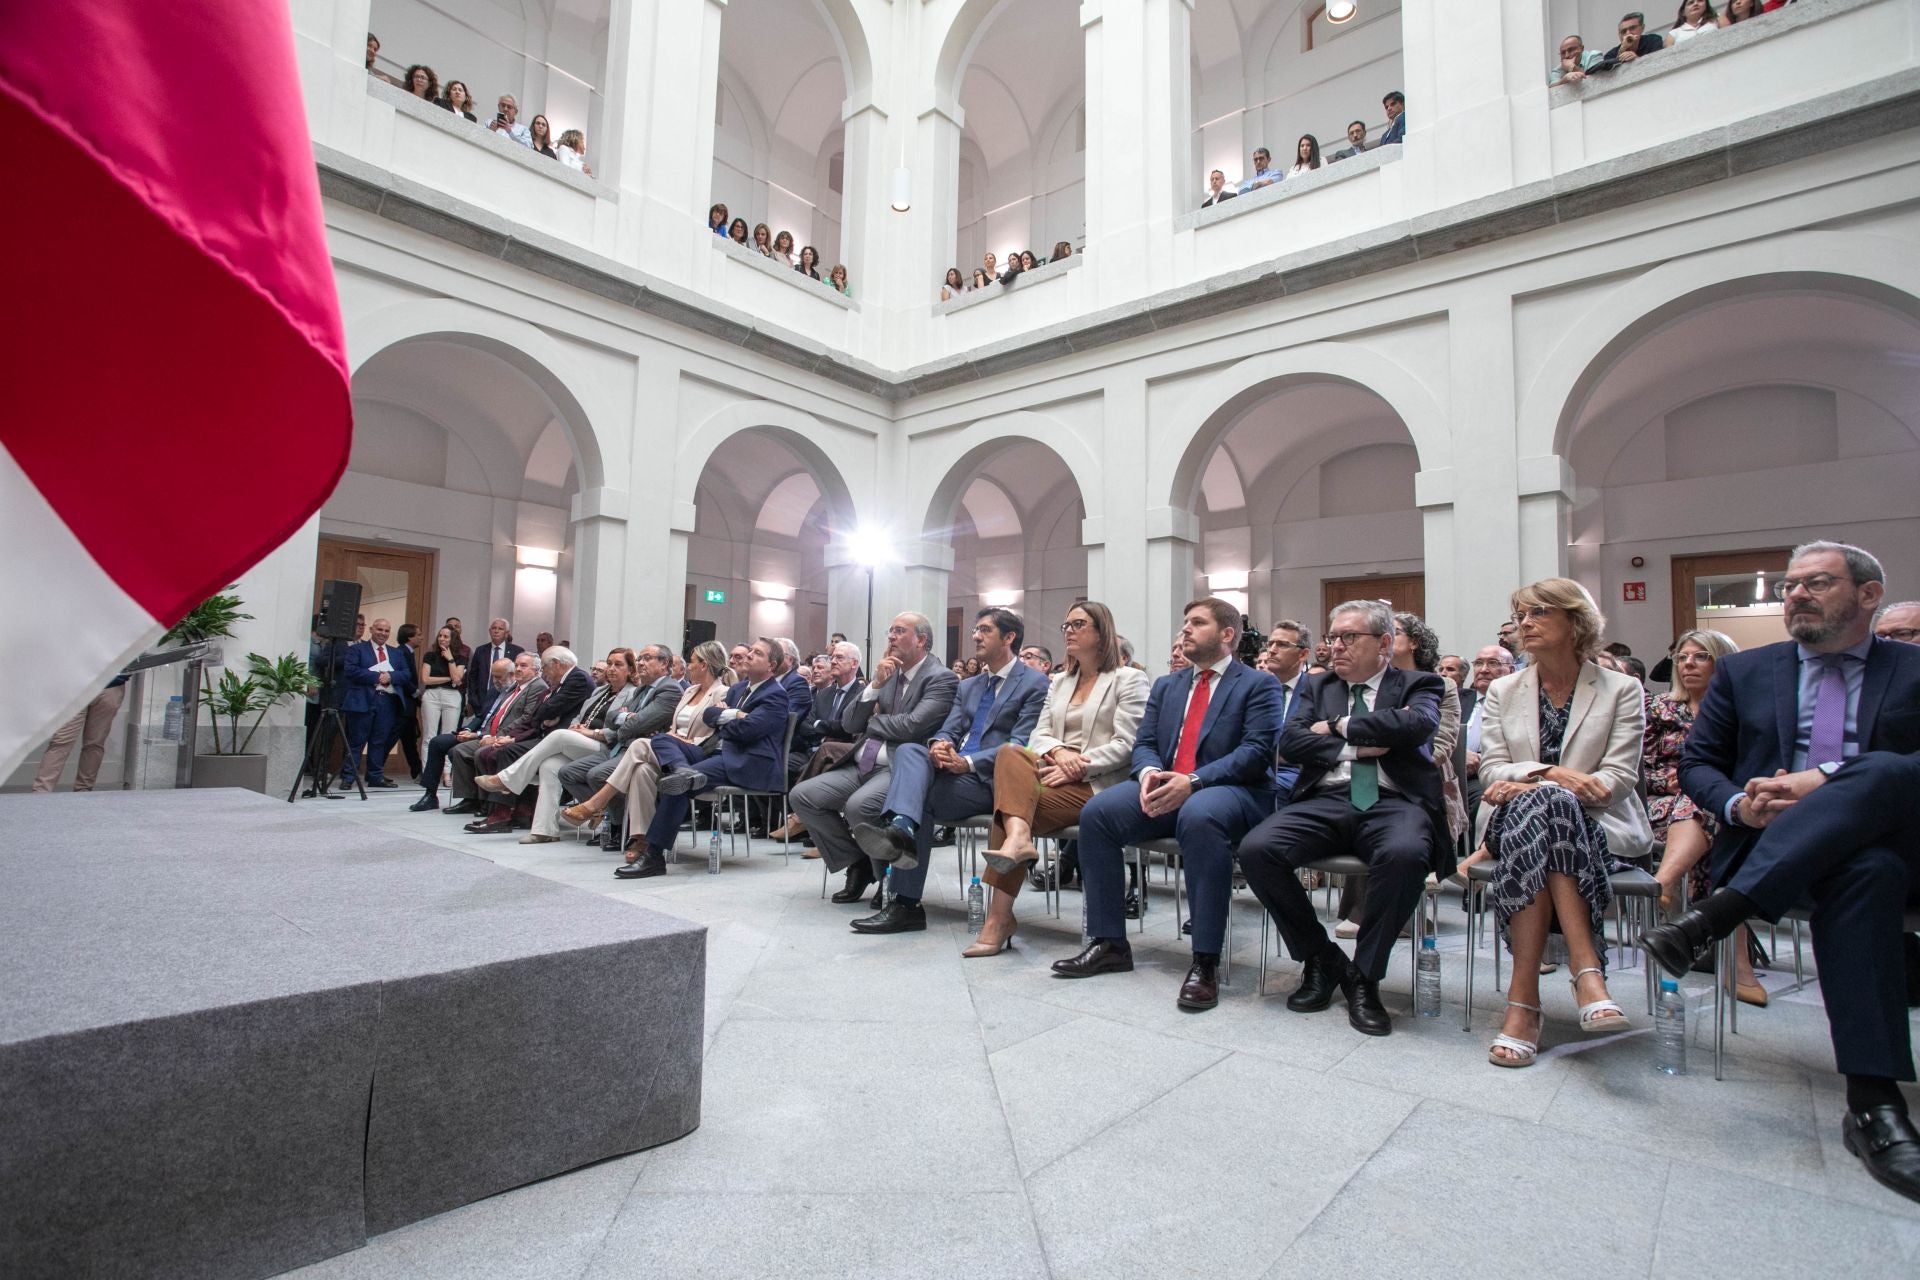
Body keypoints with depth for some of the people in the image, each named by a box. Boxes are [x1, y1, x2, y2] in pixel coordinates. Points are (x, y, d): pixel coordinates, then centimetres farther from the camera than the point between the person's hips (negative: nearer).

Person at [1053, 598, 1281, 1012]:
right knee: (1096, 812, -20)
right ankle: (1109, 943, -9)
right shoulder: (1165, 686, 21)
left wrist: (1193, 782, -23)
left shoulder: (1258, 684, 4)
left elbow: (1256, 751, -9)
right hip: (1164, 789, 5)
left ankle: (1205, 961, -30)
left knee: (1199, 817, -40)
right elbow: (1143, 743, 14)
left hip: (1232, 790, -5)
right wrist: (1149, 773, -12)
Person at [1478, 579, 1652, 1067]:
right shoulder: (1502, 692, 15)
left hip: (1596, 826, -2)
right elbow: (1492, 771, 4)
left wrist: (1528, 785, -19)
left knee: (1537, 808, -38)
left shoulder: (1621, 690, 8)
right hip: (1517, 820, 2)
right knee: (1536, 804, -36)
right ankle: (1588, 973, -40)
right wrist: (1550, 775, -18)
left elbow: (1619, 778, -4)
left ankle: (1524, 1000, -38)